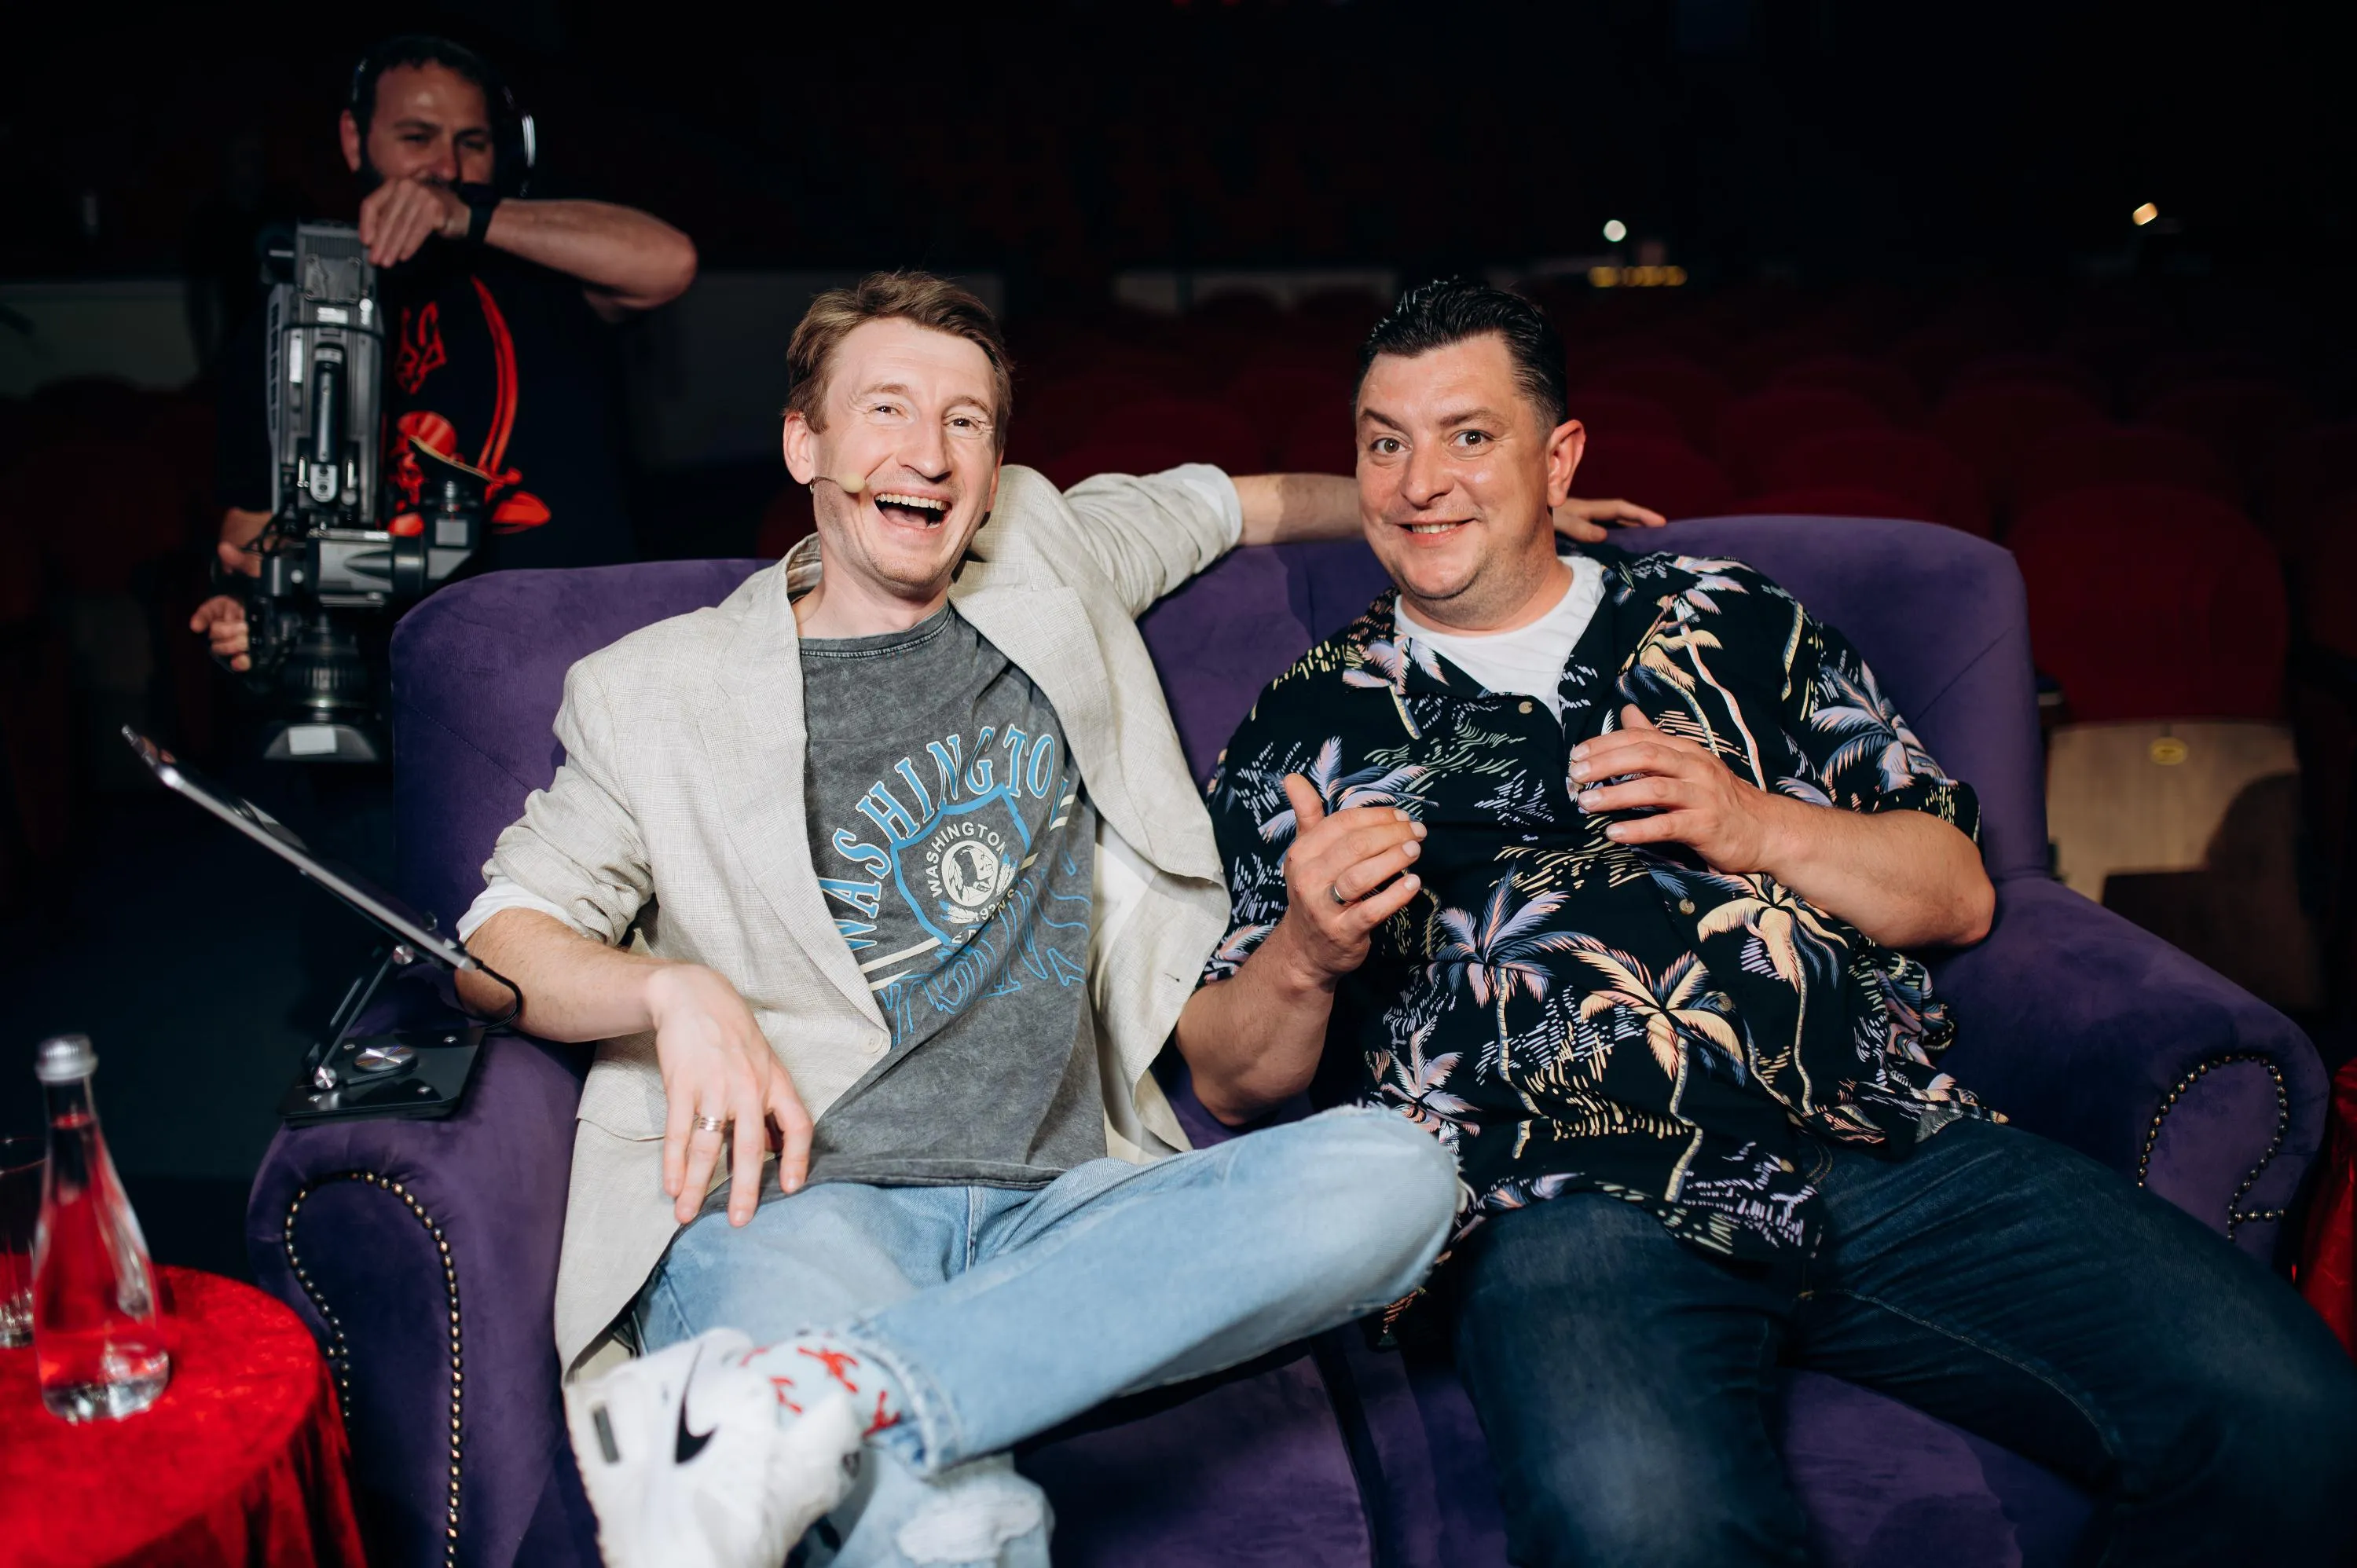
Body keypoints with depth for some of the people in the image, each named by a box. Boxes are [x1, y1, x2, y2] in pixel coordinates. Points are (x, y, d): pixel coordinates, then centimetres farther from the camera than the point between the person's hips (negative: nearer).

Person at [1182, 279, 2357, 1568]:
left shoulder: (1732, 623, 20)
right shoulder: (1309, 727, 15)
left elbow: (1958, 893, 18)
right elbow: (1230, 1080, 13)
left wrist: (1755, 826, 0)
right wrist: (1306, 956, -9)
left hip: (1894, 1149, 3)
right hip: (1567, 1208, -2)